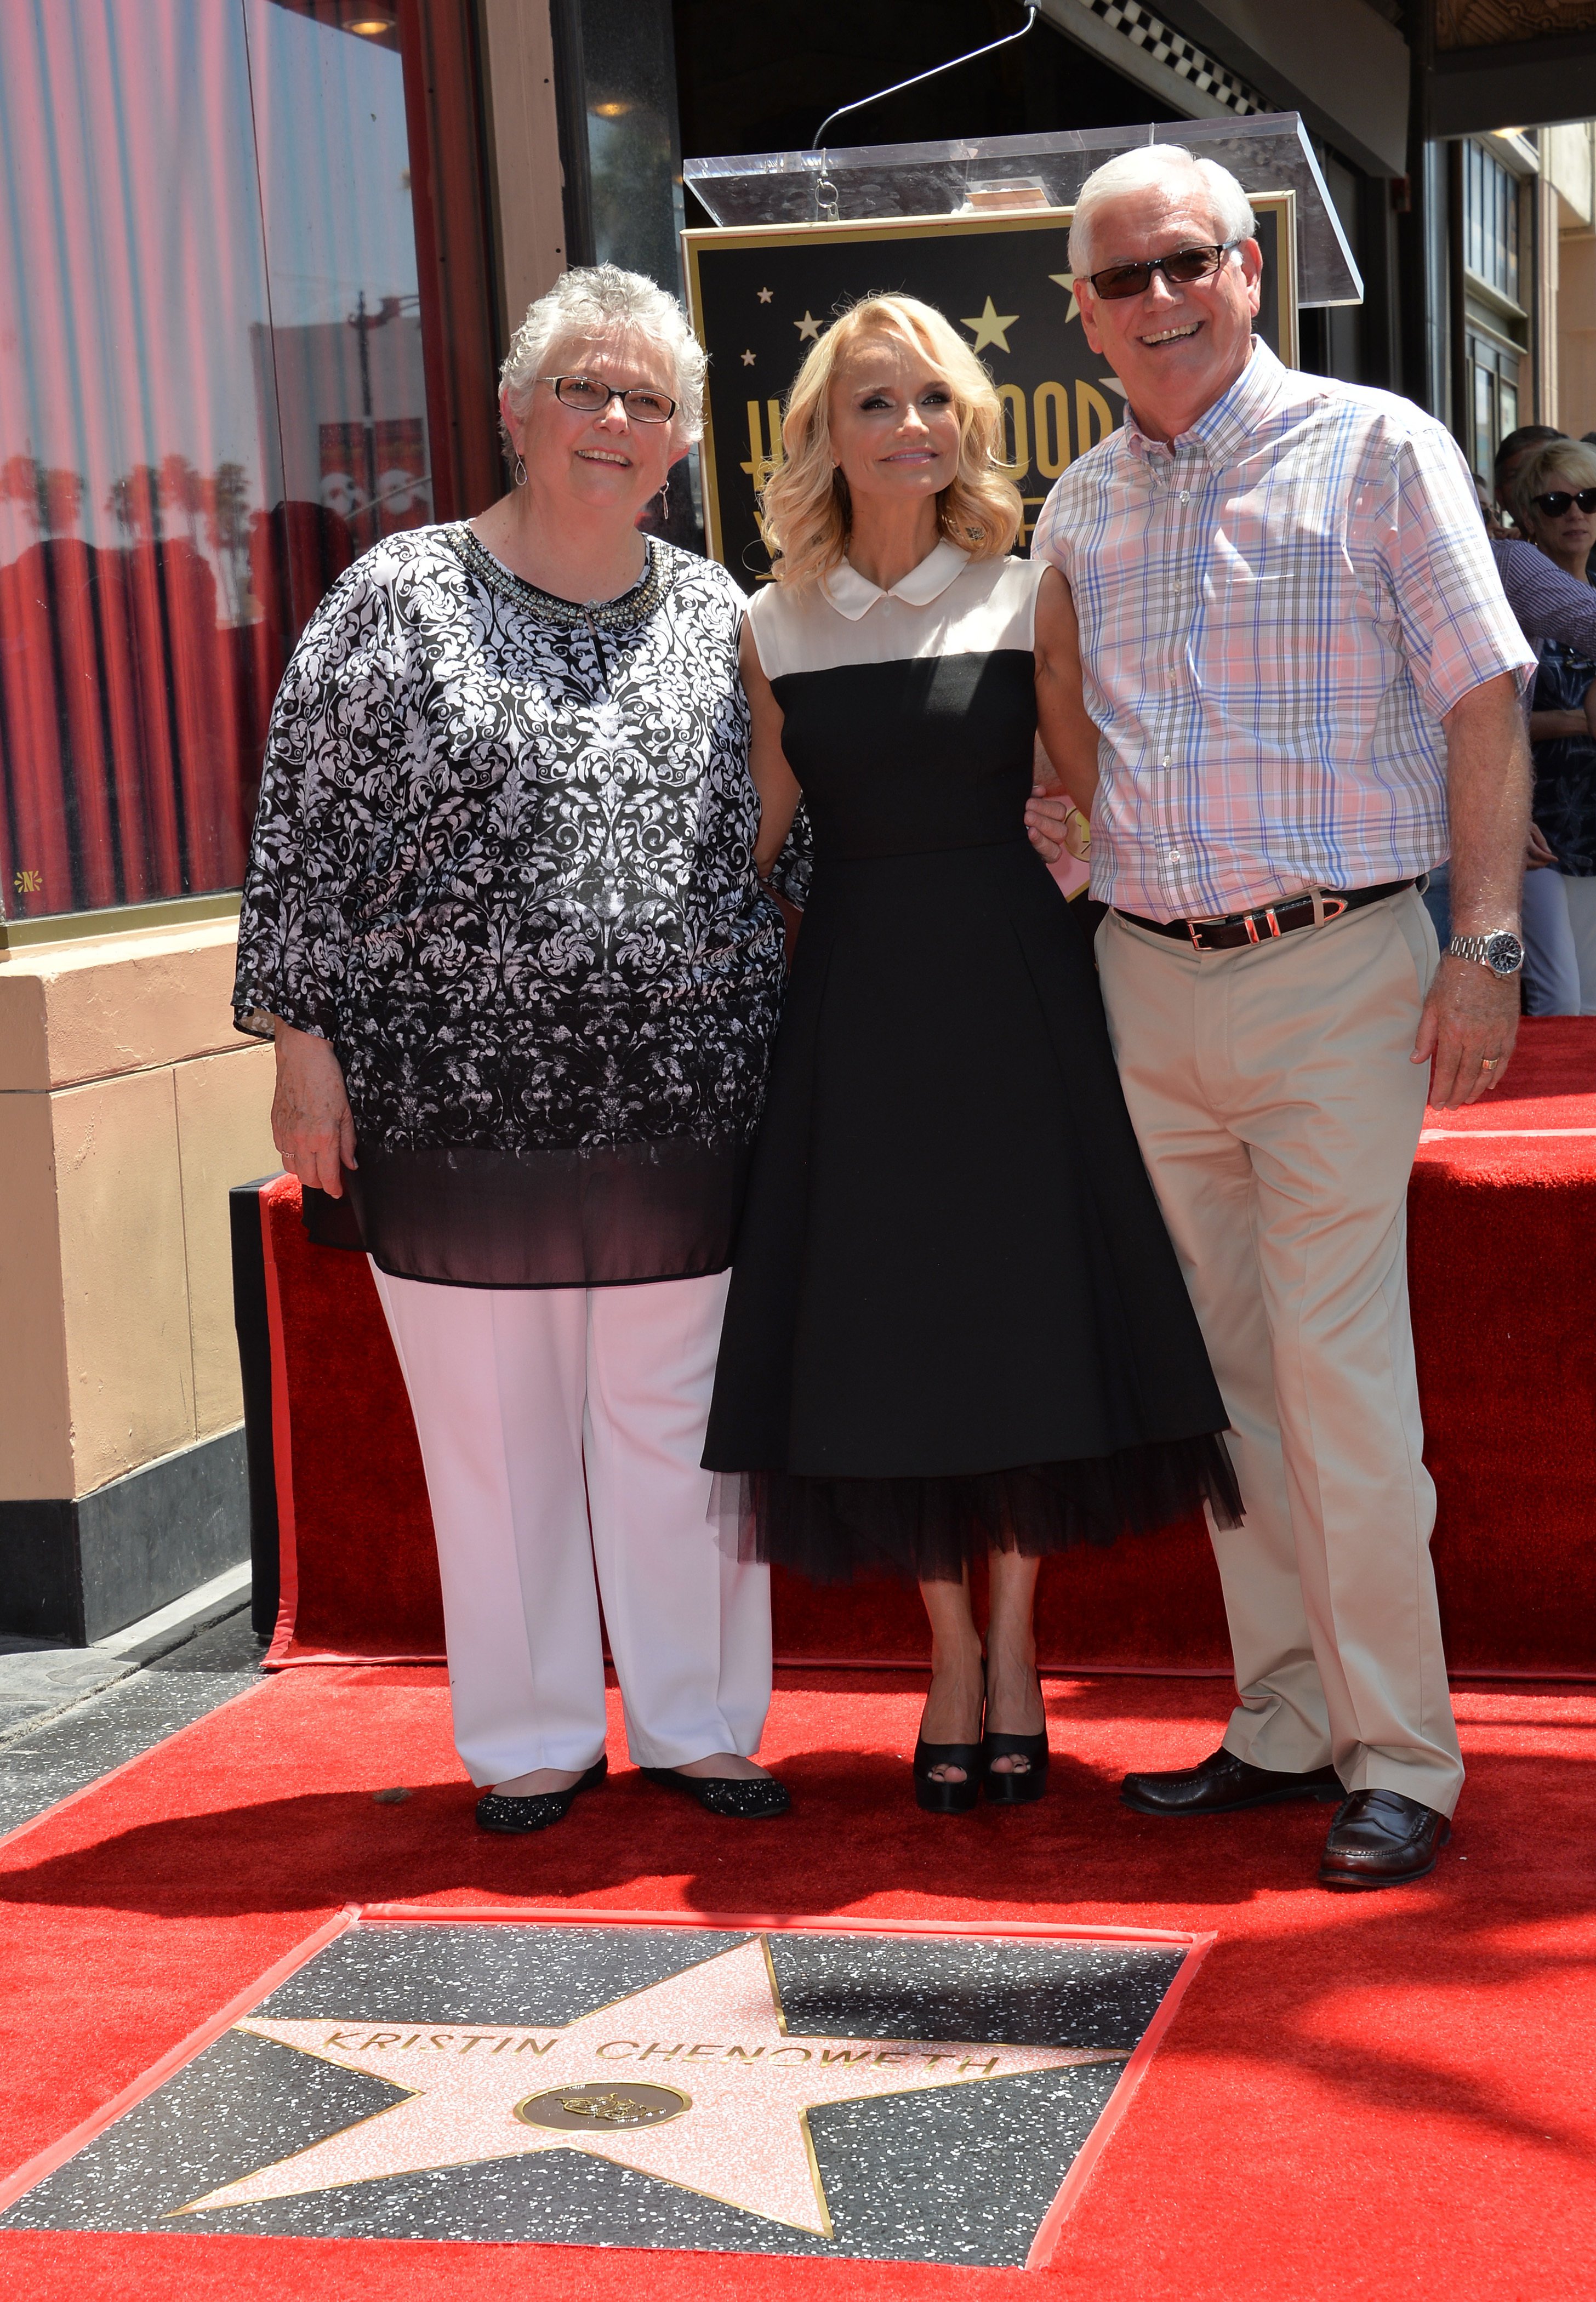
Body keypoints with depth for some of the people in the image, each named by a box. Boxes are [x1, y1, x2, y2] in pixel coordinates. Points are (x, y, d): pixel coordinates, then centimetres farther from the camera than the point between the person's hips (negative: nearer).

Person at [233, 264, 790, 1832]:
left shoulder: (719, 620, 10)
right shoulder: (400, 599, 1)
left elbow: (779, 848, 16)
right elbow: (307, 829, 0)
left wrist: (780, 1059, 12)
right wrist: (301, 1037, -5)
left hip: (679, 1103, 2)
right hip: (456, 1100, -2)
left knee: (673, 1422, 8)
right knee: (491, 1425, 6)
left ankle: (698, 1720, 22)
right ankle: (534, 1737, 20)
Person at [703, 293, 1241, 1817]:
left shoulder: (1026, 598, 0)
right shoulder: (773, 628, 4)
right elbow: (752, 832, 11)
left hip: (1013, 986, -1)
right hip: (853, 997, 1)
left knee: (1020, 1307, 3)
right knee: (886, 1327, 4)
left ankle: (1013, 1650, 20)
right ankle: (952, 1661, 19)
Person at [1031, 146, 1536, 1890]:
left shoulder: (1374, 449, -1)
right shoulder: (1077, 511, 13)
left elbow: (1481, 699, -4)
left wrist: (1486, 942, -11)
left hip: (1333, 974, -5)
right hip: (1147, 982, 5)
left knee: (1342, 1379, -6)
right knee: (1225, 1372, 9)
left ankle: (1399, 1758, 4)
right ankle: (1286, 1723, 20)